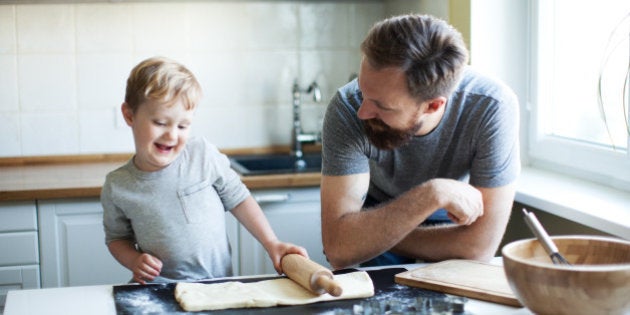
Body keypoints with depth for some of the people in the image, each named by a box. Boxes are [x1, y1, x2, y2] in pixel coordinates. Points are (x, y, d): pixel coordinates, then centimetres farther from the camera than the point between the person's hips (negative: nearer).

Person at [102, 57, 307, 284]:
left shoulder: (204, 155, -2)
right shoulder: (117, 186, 0)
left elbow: (238, 199, 8)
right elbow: (117, 237, 14)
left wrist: (271, 244, 3)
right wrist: (134, 261, -5)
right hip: (158, 289, -2)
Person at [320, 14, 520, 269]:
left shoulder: (491, 107, -33)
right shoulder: (348, 109, -31)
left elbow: (480, 246, -30)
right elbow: (338, 247, -35)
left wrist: (374, 238, -23)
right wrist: (431, 194, -40)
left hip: (448, 220, 1)